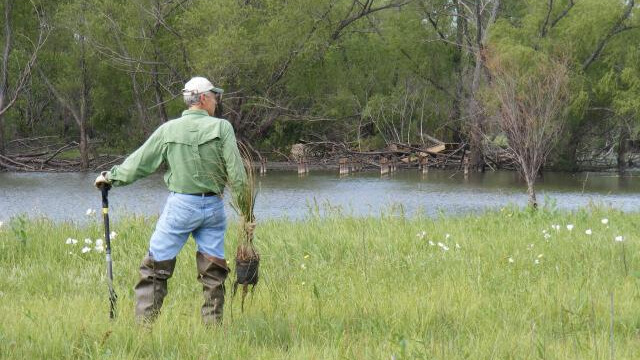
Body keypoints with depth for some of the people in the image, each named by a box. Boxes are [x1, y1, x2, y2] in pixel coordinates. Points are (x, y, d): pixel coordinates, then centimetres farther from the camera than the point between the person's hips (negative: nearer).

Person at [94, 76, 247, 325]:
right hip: (213, 206, 1)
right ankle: (213, 325, 9)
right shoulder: (222, 128, -4)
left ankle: (143, 322, -3)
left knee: (156, 266, 3)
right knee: (213, 269, 8)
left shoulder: (168, 130, -1)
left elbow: (137, 164, 4)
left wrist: (110, 176, 18)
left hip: (180, 205, -1)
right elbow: (237, 174, -8)